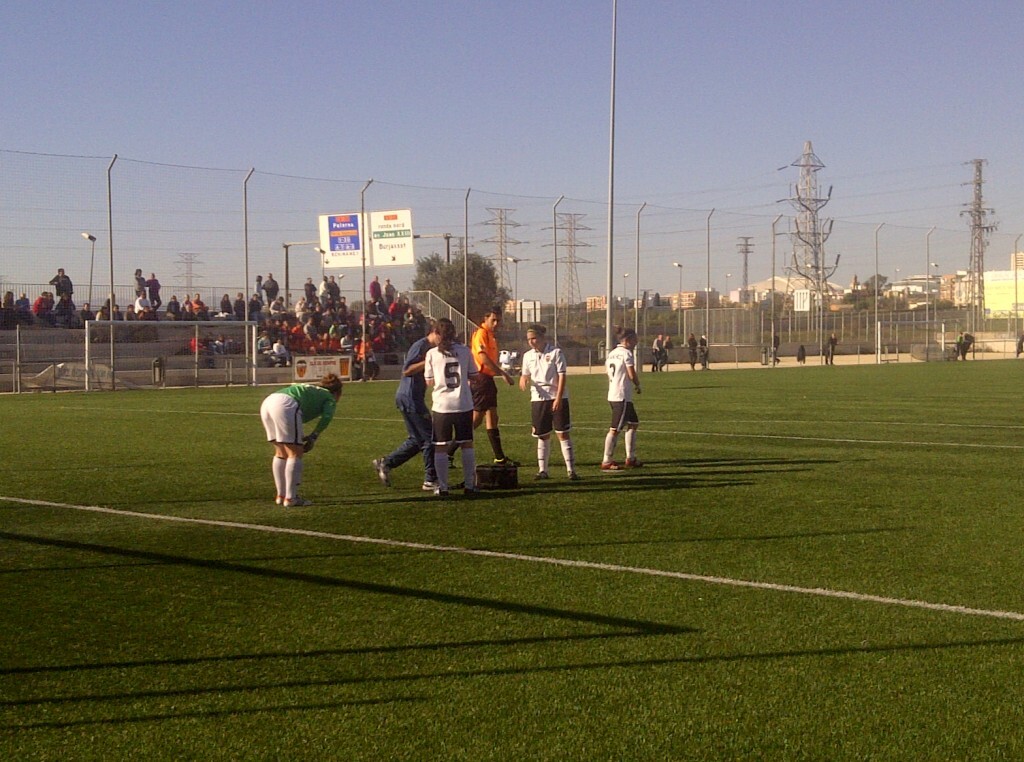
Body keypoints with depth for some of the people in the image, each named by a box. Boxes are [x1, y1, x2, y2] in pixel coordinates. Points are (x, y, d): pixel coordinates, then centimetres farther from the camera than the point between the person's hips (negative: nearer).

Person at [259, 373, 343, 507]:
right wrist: (314, 436, 4)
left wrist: (300, 437, 19)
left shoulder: (310, 389, 37)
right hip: (285, 405, -8)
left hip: (267, 402, 8)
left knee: (281, 453, 18)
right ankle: (290, 498, 0)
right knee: (295, 454, 2)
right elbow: (327, 417, -3)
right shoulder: (330, 398, 18)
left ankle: (281, 495, 24)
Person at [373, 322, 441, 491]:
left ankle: (385, 463, 19)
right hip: (409, 397, -10)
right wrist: (428, 361, -24)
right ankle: (431, 480, 0)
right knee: (429, 437, -6)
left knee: (417, 439, 14)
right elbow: (407, 370, -21)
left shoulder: (429, 348, 17)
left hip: (413, 397, 10)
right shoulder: (420, 346, -13)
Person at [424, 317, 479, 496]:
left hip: (441, 406, -1)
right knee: (467, 444, 10)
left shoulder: (432, 354, -3)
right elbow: (474, 376, 6)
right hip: (464, 405, 1)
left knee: (440, 447, 5)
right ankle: (469, 485, 11)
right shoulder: (464, 351, 0)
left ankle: (442, 487, 3)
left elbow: (429, 382, 2)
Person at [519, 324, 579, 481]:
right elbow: (526, 375, 19)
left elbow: (562, 376, -9)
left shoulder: (555, 352, -6)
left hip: (557, 398, -4)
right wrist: (523, 379, -6)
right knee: (542, 435, 8)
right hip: (538, 398, 4)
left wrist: (558, 398, -16)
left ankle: (571, 470, -1)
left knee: (563, 433, -4)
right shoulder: (528, 356, 8)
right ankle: (542, 470, 15)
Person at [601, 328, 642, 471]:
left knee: (633, 424, 18)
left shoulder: (611, 354, 15)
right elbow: (632, 375, -15)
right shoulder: (626, 353, -11)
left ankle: (630, 458, 19)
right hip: (622, 396, -10)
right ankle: (606, 462, -4)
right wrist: (638, 385, 5)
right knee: (615, 429, -6)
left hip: (612, 395, 10)